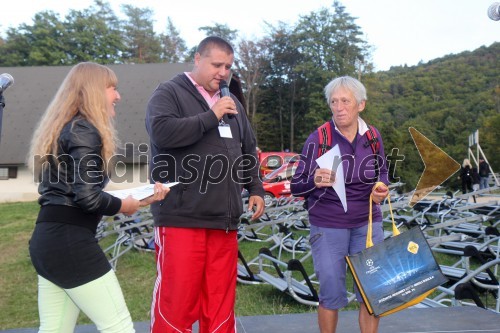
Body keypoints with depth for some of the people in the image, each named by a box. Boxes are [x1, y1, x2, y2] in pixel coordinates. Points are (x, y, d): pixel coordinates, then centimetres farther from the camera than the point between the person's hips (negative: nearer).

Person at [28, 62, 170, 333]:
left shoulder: (63, 128, 17)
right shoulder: (84, 131, -12)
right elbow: (87, 197, -22)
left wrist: (142, 197, 11)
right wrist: (123, 206, -3)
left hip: (46, 239, 10)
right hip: (70, 240, -10)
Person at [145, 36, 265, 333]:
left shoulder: (233, 103, 19)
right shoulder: (169, 93, 0)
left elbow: (249, 152, 25)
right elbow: (162, 131, -20)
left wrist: (256, 188, 13)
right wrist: (212, 116, -14)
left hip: (225, 219, 6)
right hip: (181, 218, -5)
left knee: (221, 300, 13)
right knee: (176, 299, 1)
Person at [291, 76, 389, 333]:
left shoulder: (372, 136, -1)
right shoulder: (318, 138, -12)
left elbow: (382, 172, 15)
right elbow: (296, 187, -10)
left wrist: (380, 189, -7)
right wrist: (314, 181, -31)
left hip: (367, 223, 3)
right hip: (328, 226, -3)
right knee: (331, 294, 5)